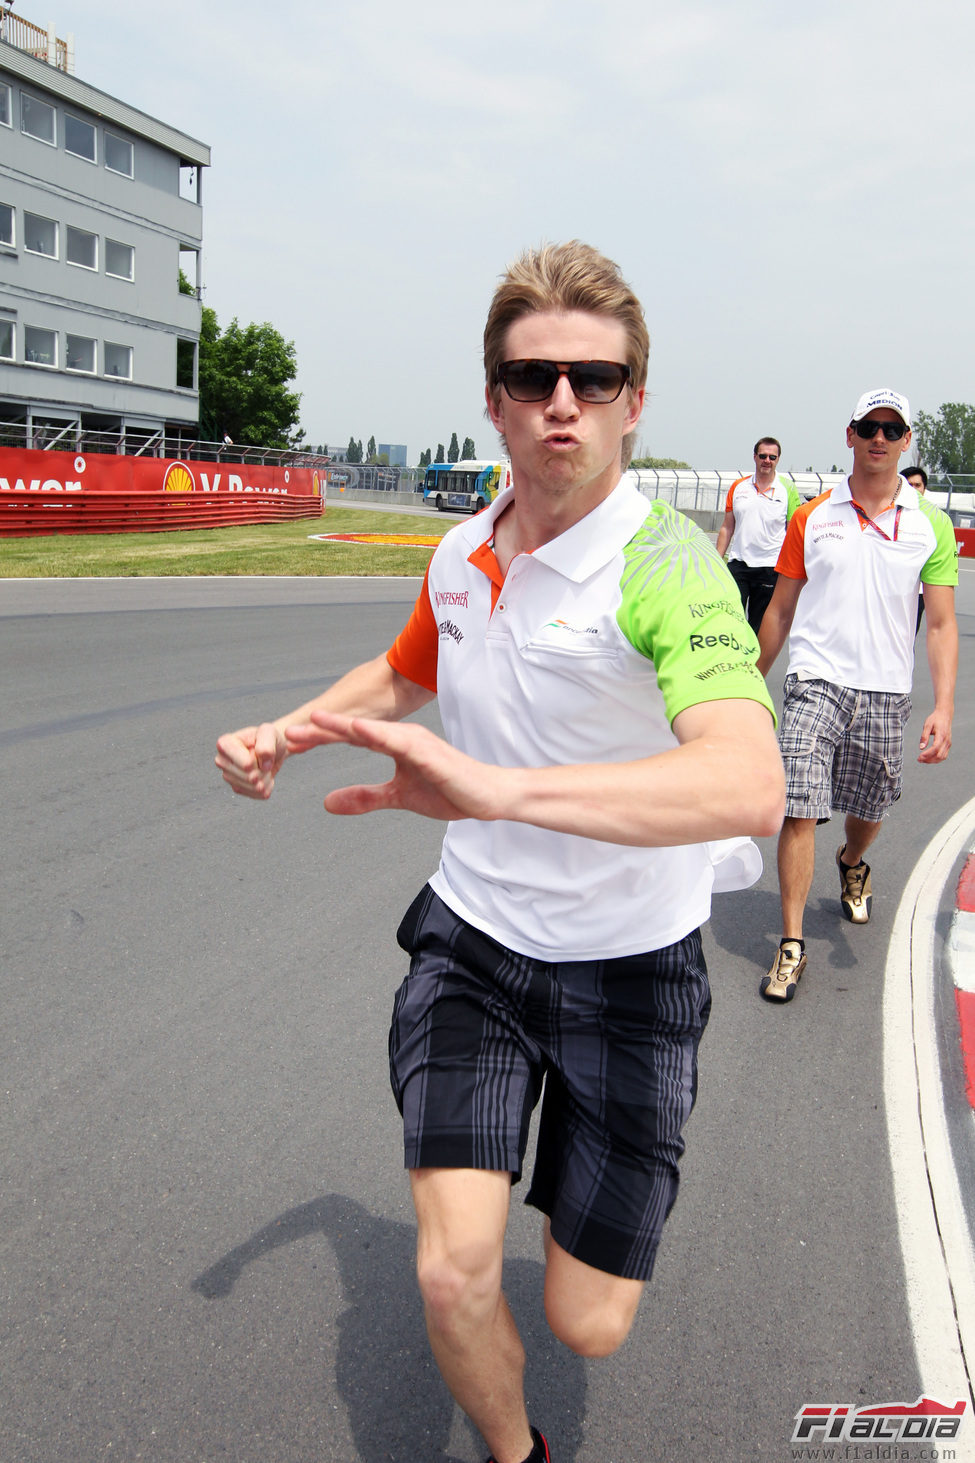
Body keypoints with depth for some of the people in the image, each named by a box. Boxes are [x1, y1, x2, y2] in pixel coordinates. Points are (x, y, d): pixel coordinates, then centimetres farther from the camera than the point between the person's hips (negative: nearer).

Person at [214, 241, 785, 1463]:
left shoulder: (665, 562, -22)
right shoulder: (461, 553, -2)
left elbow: (750, 785, -41)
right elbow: (404, 676, 21)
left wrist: (497, 787, -53)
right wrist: (285, 730, 3)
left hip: (625, 968, -3)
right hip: (469, 940, 4)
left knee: (588, 1325, 8)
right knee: (454, 1273, -9)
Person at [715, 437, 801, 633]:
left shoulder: (787, 489, 1)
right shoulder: (738, 487, 8)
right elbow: (727, 528, 13)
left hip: (770, 567, -2)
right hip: (738, 563, 2)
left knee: (759, 627, 5)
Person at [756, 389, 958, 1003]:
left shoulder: (932, 525, 2)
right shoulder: (812, 517, 4)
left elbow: (941, 624, 0)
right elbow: (781, 611, 10)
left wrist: (945, 706, -11)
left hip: (887, 693, 1)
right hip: (815, 681, -1)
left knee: (871, 809, 15)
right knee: (800, 809, -11)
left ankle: (852, 865, 51)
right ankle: (792, 946, -3)